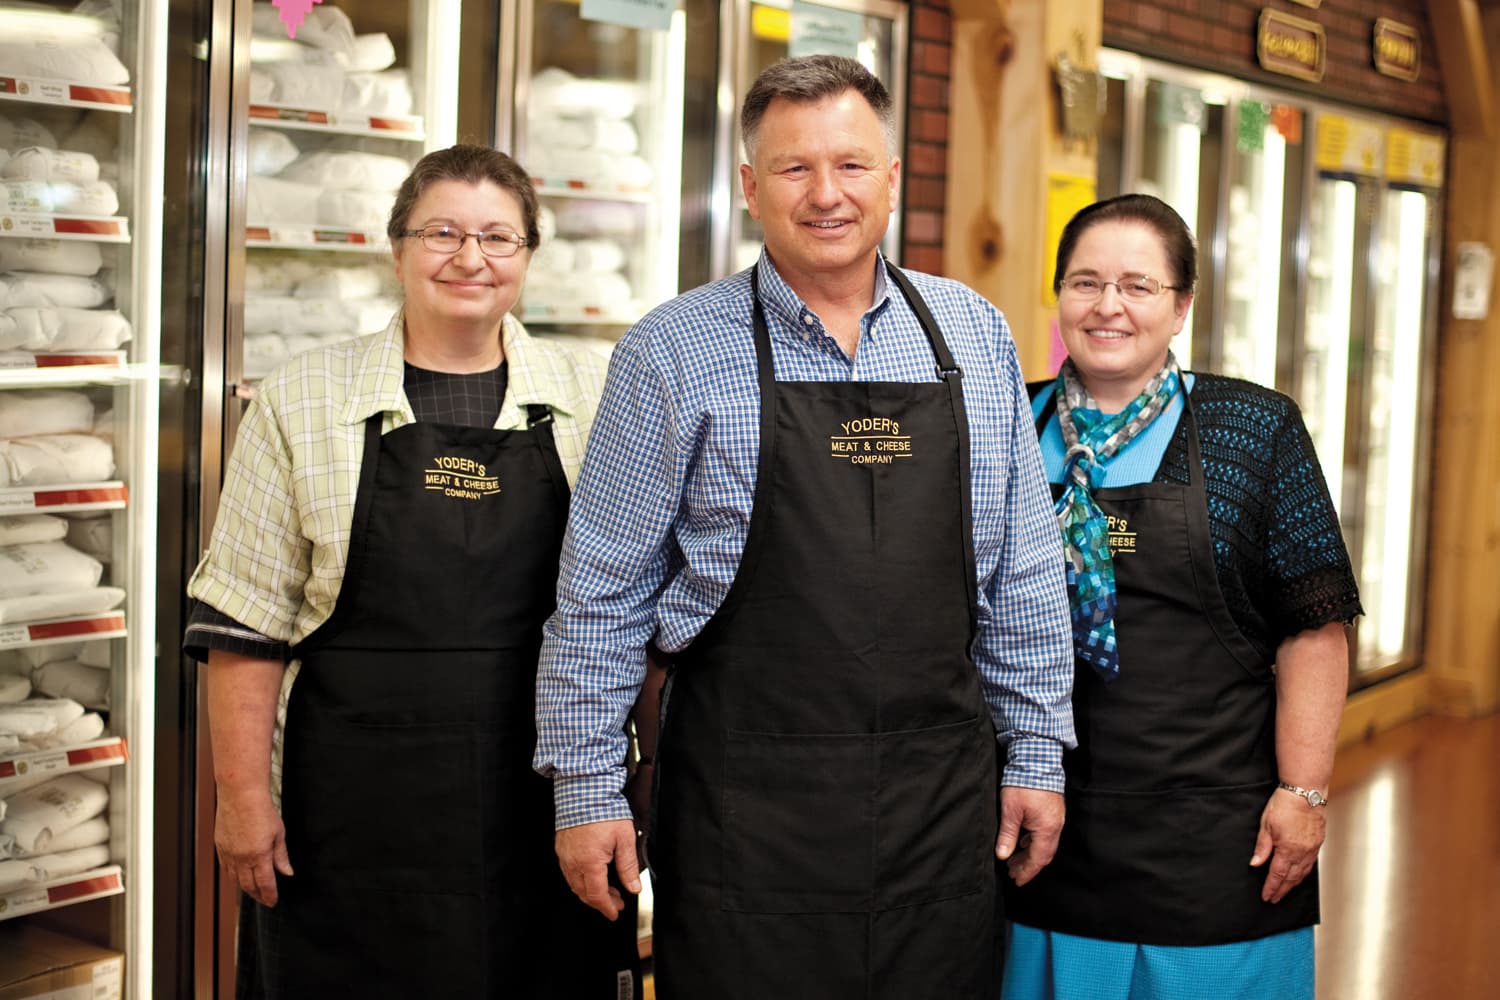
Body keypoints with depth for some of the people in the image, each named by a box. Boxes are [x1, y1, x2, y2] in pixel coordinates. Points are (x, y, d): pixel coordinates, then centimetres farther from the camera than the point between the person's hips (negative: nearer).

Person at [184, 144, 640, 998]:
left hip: (542, 806, 1)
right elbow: (248, 623, 1)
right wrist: (245, 795, -3)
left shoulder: (594, 406, 5)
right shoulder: (302, 404, 2)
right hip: (357, 814, -1)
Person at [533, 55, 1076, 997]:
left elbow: (1023, 573, 10)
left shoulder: (975, 336, 6)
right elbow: (603, 593, -2)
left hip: (941, 793, 3)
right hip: (744, 796, -3)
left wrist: (1036, 753, 8)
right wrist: (587, 786, -3)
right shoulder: (674, 353, -3)